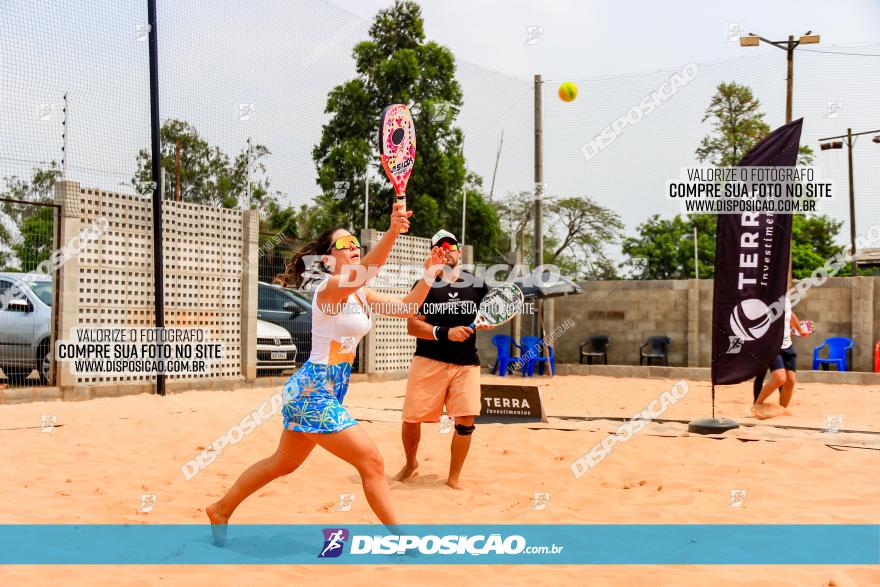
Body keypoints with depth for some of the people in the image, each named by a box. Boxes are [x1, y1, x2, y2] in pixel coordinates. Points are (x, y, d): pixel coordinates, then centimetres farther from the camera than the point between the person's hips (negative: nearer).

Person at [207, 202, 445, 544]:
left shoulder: (360, 293, 10)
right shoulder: (331, 288, -17)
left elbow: (407, 308, 9)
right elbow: (364, 271, -39)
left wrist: (429, 273, -5)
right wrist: (391, 233, -53)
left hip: (320, 391, 10)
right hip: (313, 390, -10)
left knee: (283, 463, 23)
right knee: (371, 462, -8)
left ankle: (221, 510, 37)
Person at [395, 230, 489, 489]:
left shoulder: (476, 284, 10)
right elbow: (412, 325, -7)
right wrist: (445, 333, -20)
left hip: (466, 363, 2)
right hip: (428, 361, -2)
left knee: (466, 421, -8)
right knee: (412, 418, 0)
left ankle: (454, 478, 9)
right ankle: (411, 463, 29)